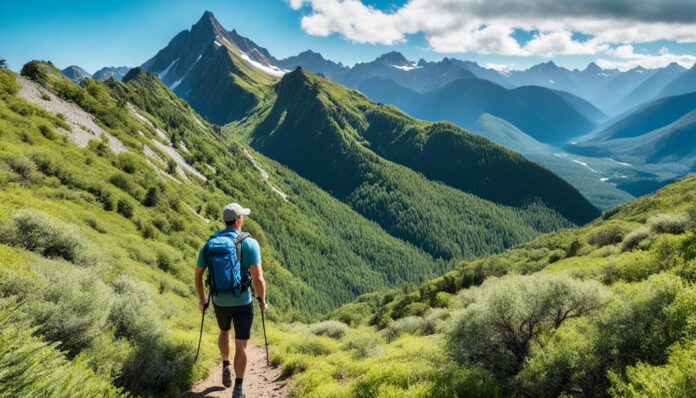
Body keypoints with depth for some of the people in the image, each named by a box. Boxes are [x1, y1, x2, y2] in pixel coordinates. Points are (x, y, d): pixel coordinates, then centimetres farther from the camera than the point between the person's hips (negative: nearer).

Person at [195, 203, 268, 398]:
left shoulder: (210, 243, -2)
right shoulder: (250, 243, -13)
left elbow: (198, 275, 3)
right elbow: (258, 278, -17)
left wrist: (201, 300, 16)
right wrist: (262, 300, -2)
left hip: (219, 301, 3)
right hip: (243, 302, -3)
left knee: (224, 331, 33)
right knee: (241, 345, 7)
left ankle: (226, 365, 24)